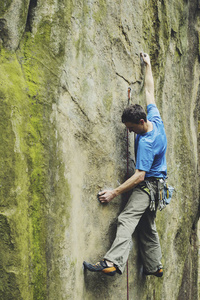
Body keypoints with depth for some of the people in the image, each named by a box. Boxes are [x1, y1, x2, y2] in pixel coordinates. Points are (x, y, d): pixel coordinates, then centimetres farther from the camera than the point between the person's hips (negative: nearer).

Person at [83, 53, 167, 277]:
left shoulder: (146, 143, -25)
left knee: (127, 219, -26)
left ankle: (113, 261, -41)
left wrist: (114, 193, -27)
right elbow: (149, 91, 15)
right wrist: (148, 65, 24)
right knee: (147, 227, 15)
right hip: (155, 183, 10)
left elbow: (139, 176, -26)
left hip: (148, 184, -10)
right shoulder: (155, 118, 0)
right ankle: (154, 266, 23)